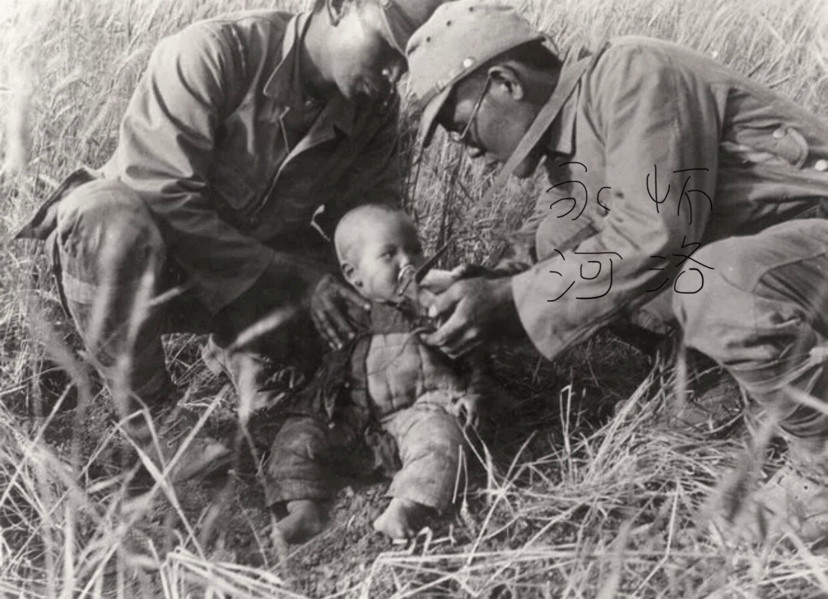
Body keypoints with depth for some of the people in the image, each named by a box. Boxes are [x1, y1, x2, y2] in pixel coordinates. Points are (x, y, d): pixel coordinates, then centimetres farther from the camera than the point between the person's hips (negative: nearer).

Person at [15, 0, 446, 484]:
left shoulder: (377, 109, -7)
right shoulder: (212, 52, -26)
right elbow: (161, 199, -29)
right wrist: (291, 278, -32)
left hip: (258, 279, 5)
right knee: (110, 214, -39)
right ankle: (149, 432, -21)